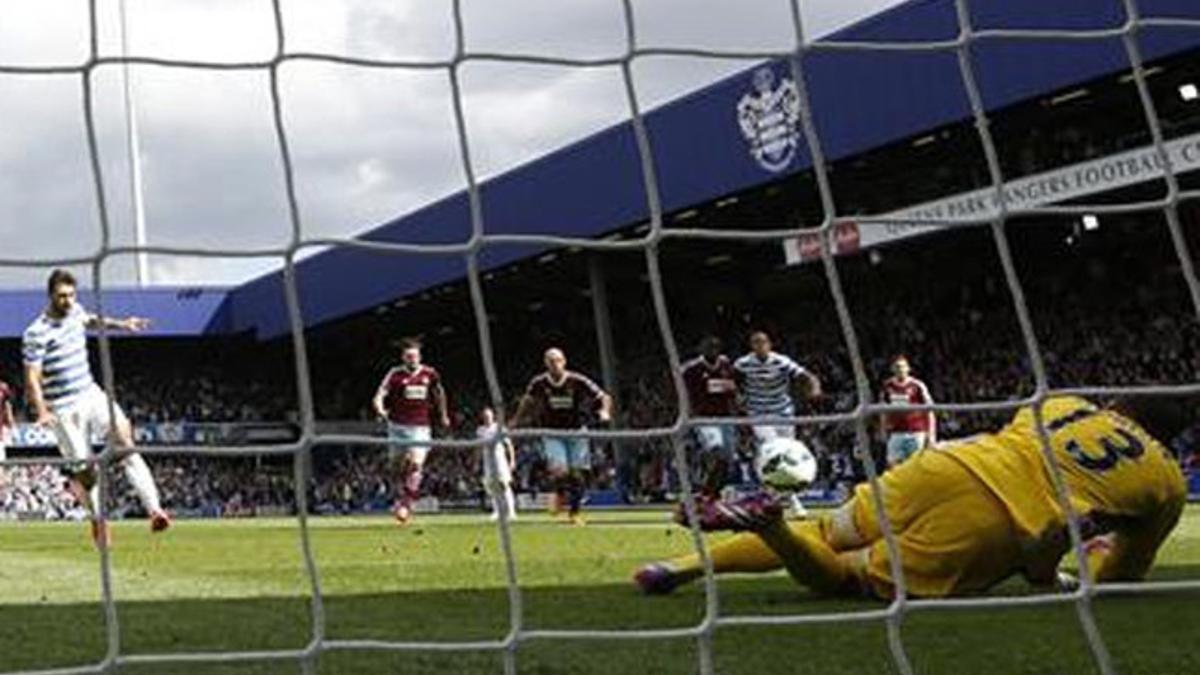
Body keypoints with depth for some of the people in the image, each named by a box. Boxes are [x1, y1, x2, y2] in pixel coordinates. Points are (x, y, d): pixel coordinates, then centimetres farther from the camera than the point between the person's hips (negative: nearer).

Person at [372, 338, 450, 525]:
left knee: (416, 464, -15)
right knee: (396, 466, 6)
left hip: (421, 428, 0)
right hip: (398, 426, 0)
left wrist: (443, 415, 19)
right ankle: (399, 499, 26)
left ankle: (406, 504, -14)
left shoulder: (430, 374, 1)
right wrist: (380, 410, -33)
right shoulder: (395, 374, -6)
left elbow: (439, 392, 19)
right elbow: (379, 396, -13)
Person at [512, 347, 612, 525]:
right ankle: (560, 494, 15)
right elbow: (527, 402, 12)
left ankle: (574, 512, 18)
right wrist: (516, 424, 10)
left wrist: (604, 412, -27)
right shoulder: (538, 384, -8)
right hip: (552, 434, 0)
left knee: (578, 474, -2)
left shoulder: (577, 382, -13)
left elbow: (604, 398, -8)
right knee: (559, 471, -19)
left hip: (576, 431, 0)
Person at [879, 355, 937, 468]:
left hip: (915, 434, -3)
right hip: (896, 434, 3)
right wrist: (884, 431, 18)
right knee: (892, 464, -4)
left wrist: (931, 435, -8)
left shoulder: (917, 386, -7)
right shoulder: (888, 386, 6)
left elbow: (930, 412, -4)